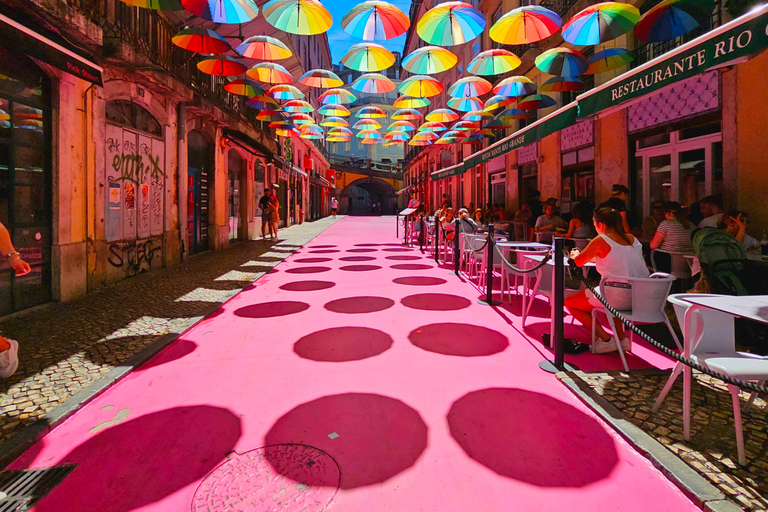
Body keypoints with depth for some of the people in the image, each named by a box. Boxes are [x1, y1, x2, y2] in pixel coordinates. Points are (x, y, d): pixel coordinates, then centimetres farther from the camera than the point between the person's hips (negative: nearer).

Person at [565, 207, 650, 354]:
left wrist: (576, 254, 23)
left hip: (619, 299, -7)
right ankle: (621, 337, 27)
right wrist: (592, 257, 30)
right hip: (640, 299, 8)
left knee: (569, 302, 10)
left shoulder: (601, 241, -10)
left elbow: (578, 262, 1)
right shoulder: (632, 239, 10)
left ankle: (605, 339, 4)